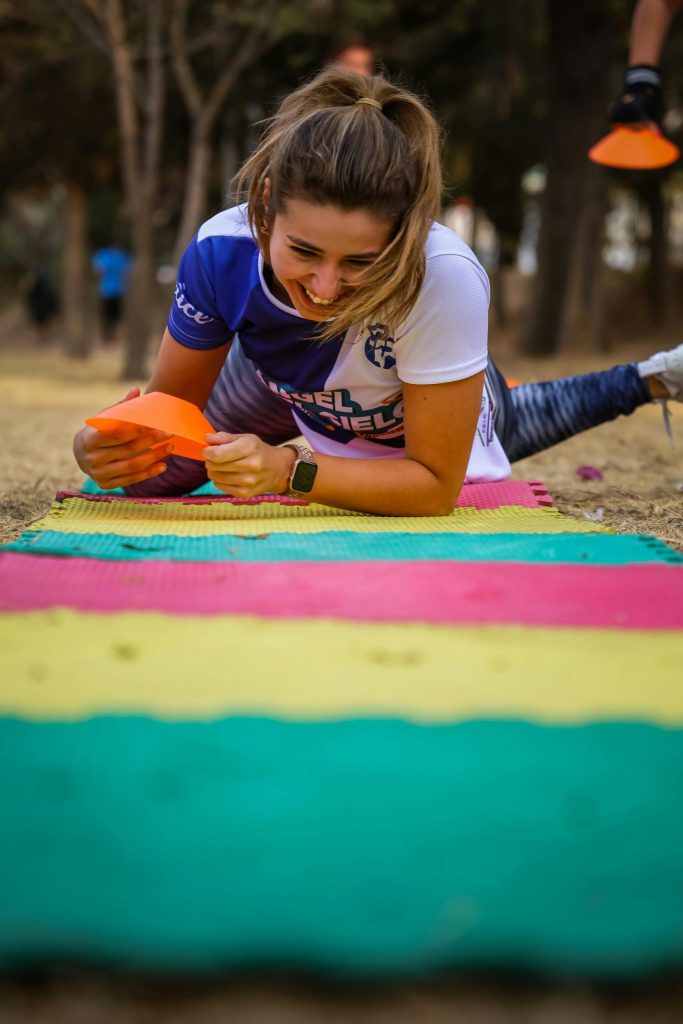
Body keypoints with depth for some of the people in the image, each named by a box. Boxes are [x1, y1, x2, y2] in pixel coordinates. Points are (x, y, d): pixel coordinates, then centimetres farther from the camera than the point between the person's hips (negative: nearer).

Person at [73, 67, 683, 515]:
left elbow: (437, 485, -41)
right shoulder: (221, 253, -39)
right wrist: (116, 444, -48)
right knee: (146, 477, 20)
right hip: (296, 390, 2)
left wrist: (288, 471, -55)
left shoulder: (444, 278, -50)